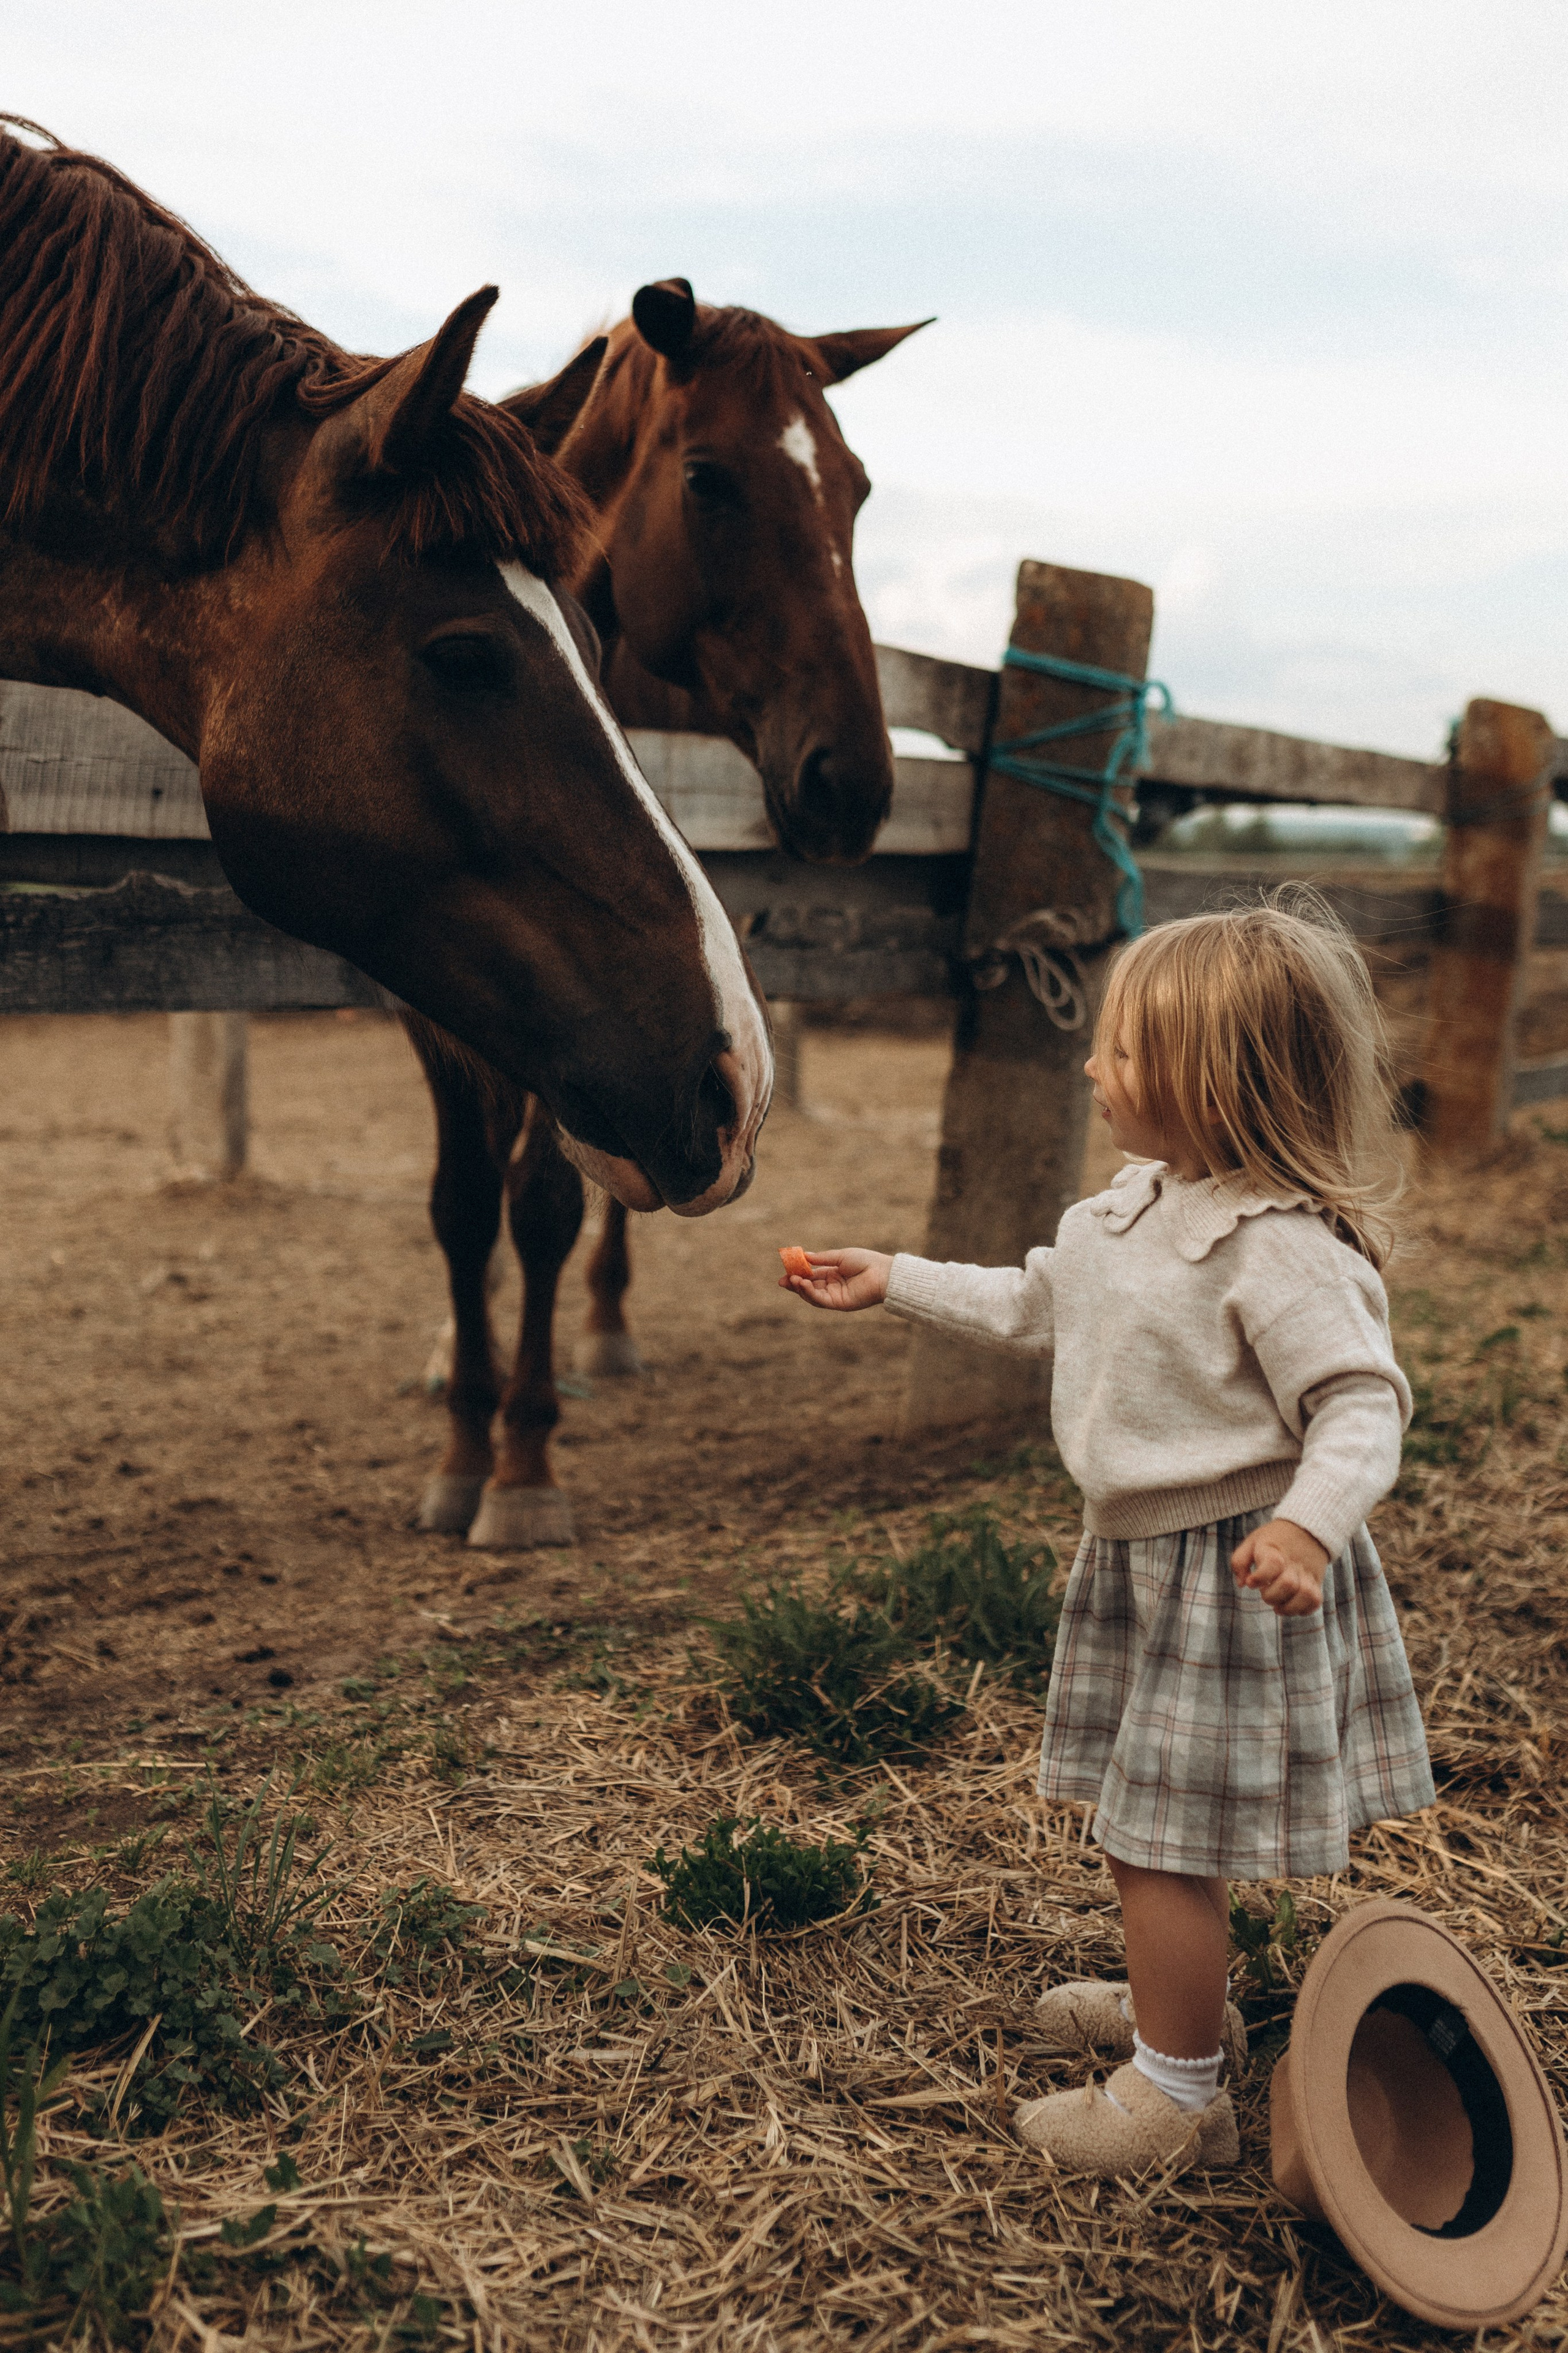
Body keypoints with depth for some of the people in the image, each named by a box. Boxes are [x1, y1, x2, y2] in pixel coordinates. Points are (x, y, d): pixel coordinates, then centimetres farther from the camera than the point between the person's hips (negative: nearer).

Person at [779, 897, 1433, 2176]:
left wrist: (1308, 1523, -44)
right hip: (1143, 1555, 9)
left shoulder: (1283, 1252, -25)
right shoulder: (1138, 1206, 5)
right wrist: (894, 1282, 20)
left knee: (1162, 1841, -1)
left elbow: (1363, 1405, -27)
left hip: (1231, 1573, -9)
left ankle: (1177, 2094, 15)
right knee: (1155, 1828, 24)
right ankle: (1182, 2003, 45)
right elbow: (1033, 1305, 19)